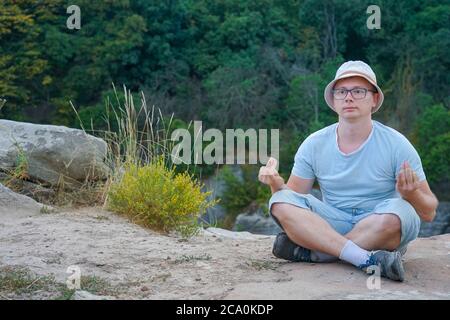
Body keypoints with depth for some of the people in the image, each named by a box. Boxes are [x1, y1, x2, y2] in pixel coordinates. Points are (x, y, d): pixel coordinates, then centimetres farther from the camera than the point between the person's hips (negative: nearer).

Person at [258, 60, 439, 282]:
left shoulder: (396, 145, -6)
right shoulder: (314, 145, 2)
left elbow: (429, 213, -6)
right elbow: (292, 198, 4)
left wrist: (411, 193, -28)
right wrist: (276, 183, -17)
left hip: (385, 235, -2)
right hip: (333, 225, 3)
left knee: (395, 213, -35)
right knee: (280, 202, -21)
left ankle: (308, 251, -21)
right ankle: (368, 260, -31)